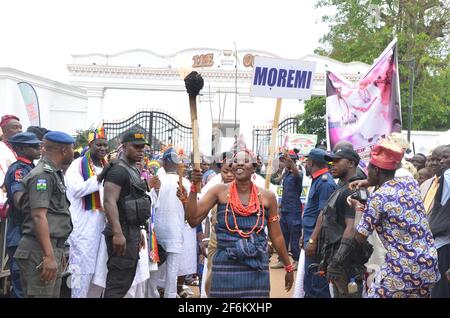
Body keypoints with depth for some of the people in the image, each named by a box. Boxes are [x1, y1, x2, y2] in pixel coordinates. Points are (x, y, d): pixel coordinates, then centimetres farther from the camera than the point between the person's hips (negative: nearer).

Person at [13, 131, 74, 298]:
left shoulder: (54, 174, 19)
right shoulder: (42, 175, -12)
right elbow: (38, 216, -20)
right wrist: (49, 256, -25)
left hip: (52, 249, 10)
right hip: (40, 252, -10)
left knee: (53, 294, 12)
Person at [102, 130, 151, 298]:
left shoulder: (133, 170, 17)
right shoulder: (118, 171, -13)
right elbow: (109, 201, -24)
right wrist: (117, 233, -32)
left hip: (132, 232, 10)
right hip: (123, 233, -10)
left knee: (126, 281, 16)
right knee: (118, 283, -9)